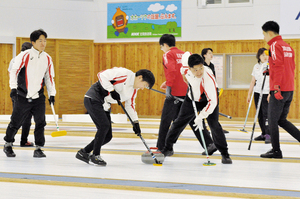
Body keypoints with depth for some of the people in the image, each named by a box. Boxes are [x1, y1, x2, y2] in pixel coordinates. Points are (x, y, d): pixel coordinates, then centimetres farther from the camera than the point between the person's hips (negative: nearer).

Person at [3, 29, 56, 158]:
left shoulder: (47, 58, 7)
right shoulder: (25, 55, -8)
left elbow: (49, 77, 15)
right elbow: (14, 71, -5)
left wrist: (51, 94, 10)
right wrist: (13, 87, -14)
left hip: (39, 97, 3)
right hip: (22, 96, -3)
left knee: (40, 122, -6)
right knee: (16, 122, 6)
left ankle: (38, 148, 1)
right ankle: (8, 145, 25)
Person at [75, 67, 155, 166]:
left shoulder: (134, 90, 11)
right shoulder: (124, 74, -18)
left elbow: (130, 105, 23)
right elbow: (102, 75, -24)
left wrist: (136, 122, 15)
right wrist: (112, 91, -24)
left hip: (104, 105, 10)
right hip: (93, 99, -9)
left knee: (107, 136, 4)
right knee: (104, 125, -22)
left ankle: (84, 152, 19)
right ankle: (95, 156, -8)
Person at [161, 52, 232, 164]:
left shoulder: (208, 78, -41)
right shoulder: (187, 68, -27)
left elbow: (212, 102, -43)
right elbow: (186, 54, -1)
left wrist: (200, 117, -48)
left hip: (208, 99, -5)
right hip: (193, 98, 5)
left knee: (214, 124, -20)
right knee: (179, 122, 8)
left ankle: (225, 154, -9)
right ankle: (167, 148, 24)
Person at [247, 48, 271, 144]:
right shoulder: (256, 66, 12)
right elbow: (253, 81, 16)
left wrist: (271, 94, -19)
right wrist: (249, 94, 15)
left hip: (266, 93, -6)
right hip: (257, 93, 6)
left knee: (266, 113, -13)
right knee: (260, 114, 7)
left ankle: (268, 135, -14)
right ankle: (263, 134, 14)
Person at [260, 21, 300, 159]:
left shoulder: (275, 45, -10)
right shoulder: (288, 47, 16)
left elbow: (278, 67, -19)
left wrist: (276, 88, -20)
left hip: (279, 90, -9)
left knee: (272, 120, 0)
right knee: (281, 120, 15)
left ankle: (276, 150, 2)